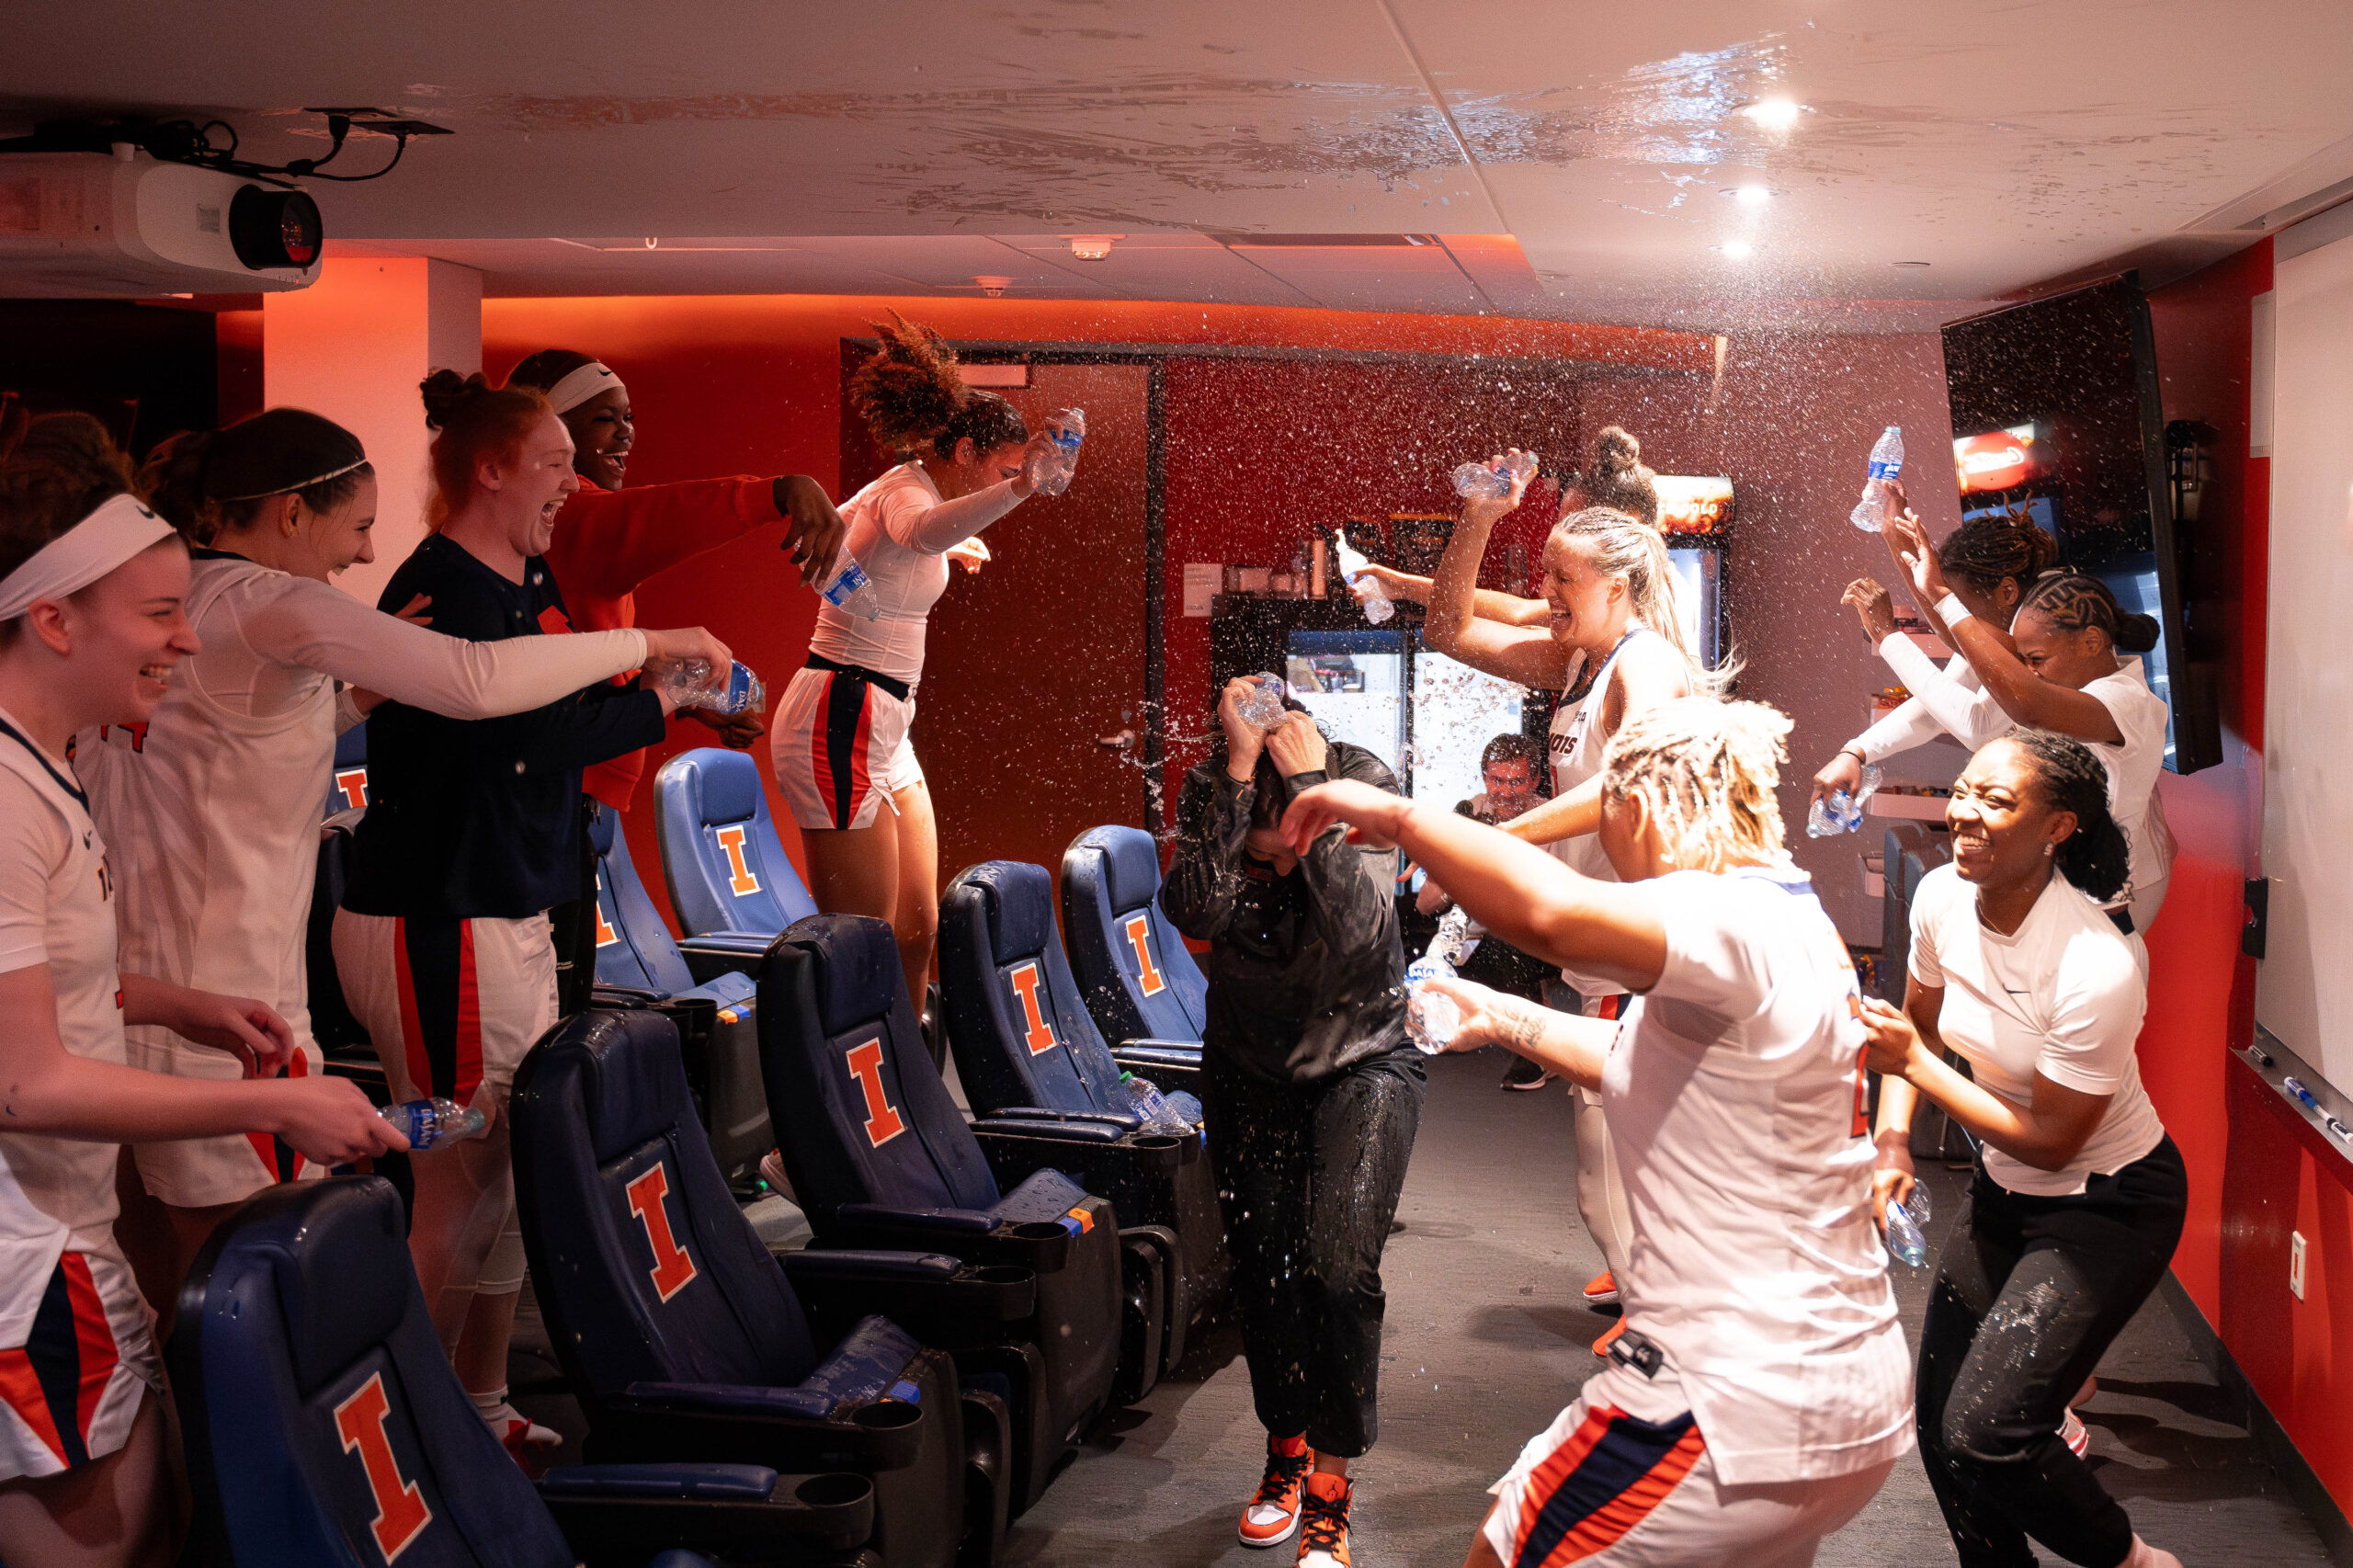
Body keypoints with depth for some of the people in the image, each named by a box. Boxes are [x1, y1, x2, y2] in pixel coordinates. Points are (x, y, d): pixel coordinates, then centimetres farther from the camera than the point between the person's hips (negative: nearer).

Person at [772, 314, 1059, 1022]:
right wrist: (1015, 490, -58)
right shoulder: (909, 491, -13)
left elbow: (832, 526, 40)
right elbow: (922, 533, -42)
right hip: (839, 725, -10)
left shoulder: (903, 487, 16)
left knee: (917, 932, 10)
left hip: (880, 731, 10)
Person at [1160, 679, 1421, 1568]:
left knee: (1338, 1267, -16)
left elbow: (1357, 926, -35)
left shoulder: (1366, 786, -22)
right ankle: (1286, 1453, 34)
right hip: (1251, 1068, 3)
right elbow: (1197, 911, -35)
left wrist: (1311, 786, -37)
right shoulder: (1210, 793, -17)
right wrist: (1239, 770, -38)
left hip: (1361, 1059, -3)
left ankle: (1328, 1496, 0)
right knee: (1262, 1269, 8)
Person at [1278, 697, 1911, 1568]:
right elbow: (1645, 1064, 28)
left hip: (1740, 1413, -10)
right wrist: (1504, 1019, 35)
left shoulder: (1737, 918, -19)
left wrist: (1395, 813, -25)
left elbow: (1553, 913, -39)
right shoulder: (1795, 926, 14)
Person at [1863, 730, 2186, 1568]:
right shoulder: (1943, 898, -11)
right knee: (1940, 1427, 8)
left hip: (2109, 1205, -7)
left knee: (1984, 1435, -17)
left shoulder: (2096, 969, -31)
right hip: (2004, 1191, 7)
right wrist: (1892, 1137, -7)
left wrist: (1914, 1063, -23)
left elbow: (2051, 1142, -22)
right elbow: (1918, 1022, 8)